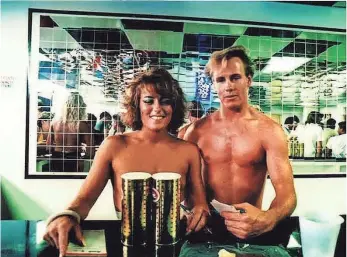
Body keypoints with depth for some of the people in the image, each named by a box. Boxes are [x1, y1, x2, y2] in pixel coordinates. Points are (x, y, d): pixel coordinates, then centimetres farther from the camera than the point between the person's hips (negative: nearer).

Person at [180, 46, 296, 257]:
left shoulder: (269, 130, -6)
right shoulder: (198, 130, -1)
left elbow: (287, 193, -12)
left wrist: (267, 220, -33)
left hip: (253, 229, 0)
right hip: (208, 227, 1)